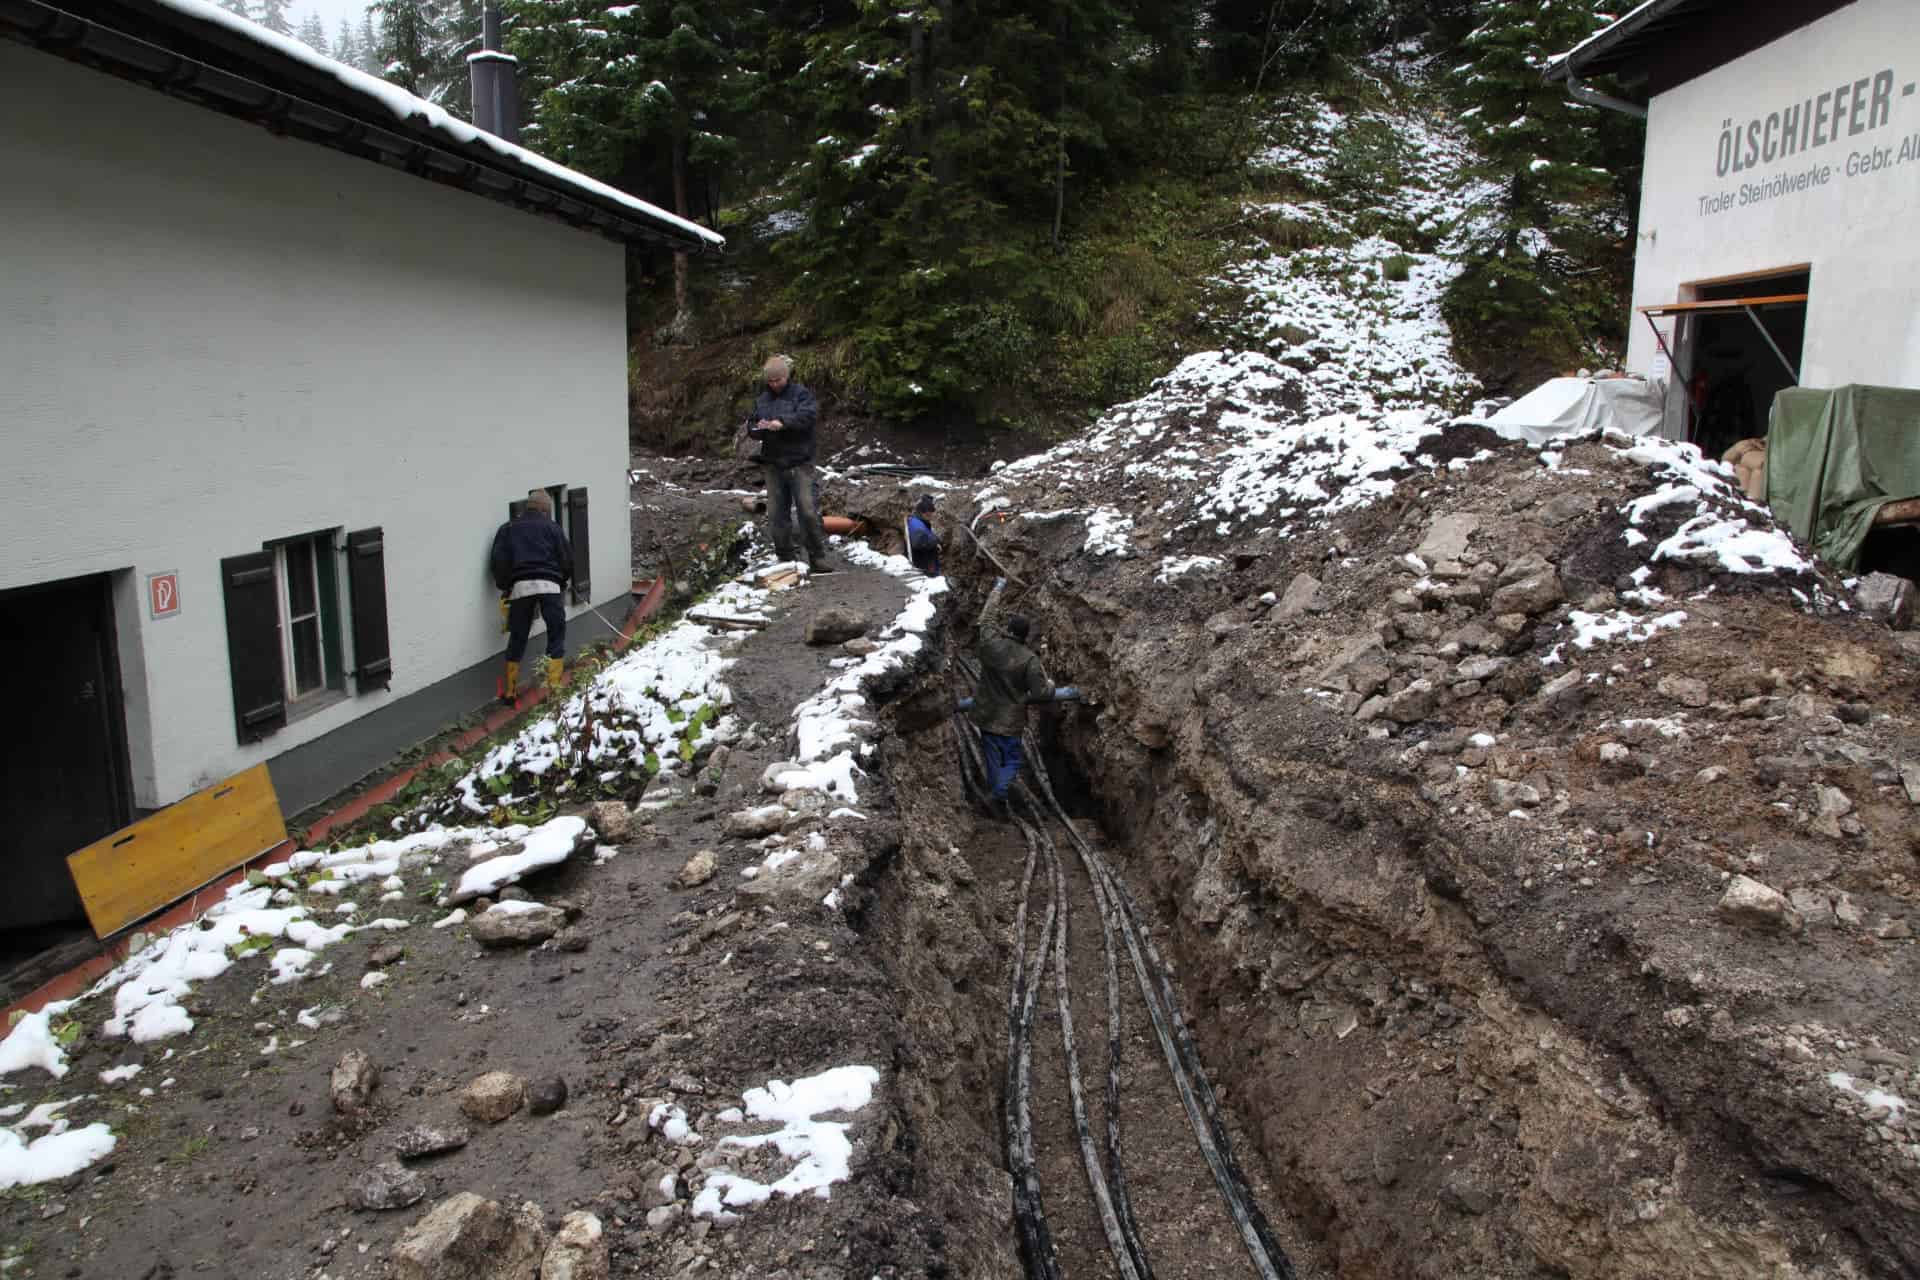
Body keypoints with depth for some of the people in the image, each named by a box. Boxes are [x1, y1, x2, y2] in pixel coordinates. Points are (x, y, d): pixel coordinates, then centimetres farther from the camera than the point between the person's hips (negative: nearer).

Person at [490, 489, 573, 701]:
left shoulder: (507, 529, 16)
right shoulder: (551, 527, 11)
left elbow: (499, 561, 5)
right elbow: (567, 559, 9)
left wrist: (504, 587, 13)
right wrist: (562, 582, 24)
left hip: (520, 586, 2)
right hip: (549, 585, -2)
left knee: (517, 638, 9)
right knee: (556, 635, 5)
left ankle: (510, 690, 11)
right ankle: (554, 685, -2)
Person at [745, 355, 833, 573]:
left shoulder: (800, 394, 0)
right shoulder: (761, 398, 15)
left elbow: (810, 414, -18)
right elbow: (750, 426, 15)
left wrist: (784, 422, -29)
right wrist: (758, 428, -9)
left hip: (799, 463, -5)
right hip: (773, 464, 5)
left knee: (808, 511, -9)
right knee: (777, 514, 5)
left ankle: (817, 557, 1)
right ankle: (785, 559, 14)